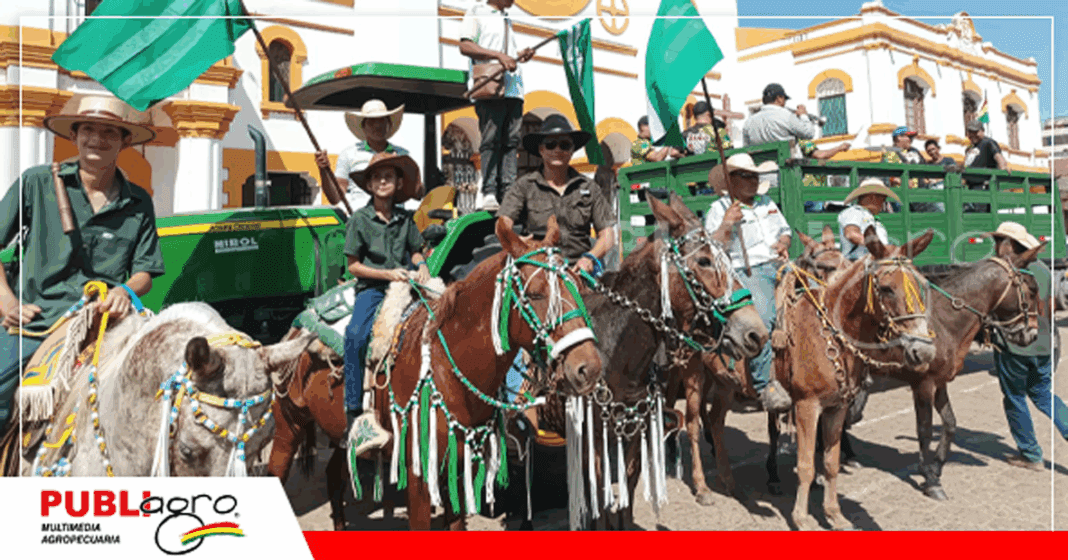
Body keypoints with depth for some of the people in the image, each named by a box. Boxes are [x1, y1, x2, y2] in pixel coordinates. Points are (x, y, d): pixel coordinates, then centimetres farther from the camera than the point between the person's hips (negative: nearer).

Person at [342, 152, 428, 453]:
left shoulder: (405, 218, 11)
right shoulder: (359, 219, 1)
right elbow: (354, 266, 1)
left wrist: (421, 265, -1)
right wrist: (387, 273, -11)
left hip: (404, 284, 3)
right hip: (371, 287, -3)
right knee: (355, 335, -30)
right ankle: (355, 413, -24)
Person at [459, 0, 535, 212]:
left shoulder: (506, 20, 28)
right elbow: (465, 46, -7)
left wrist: (520, 55, 11)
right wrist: (499, 55, -15)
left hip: (513, 89, 7)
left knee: (511, 142, 0)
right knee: (491, 141, -11)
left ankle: (508, 192, -2)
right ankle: (489, 193, -12)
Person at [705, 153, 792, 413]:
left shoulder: (767, 203, 24)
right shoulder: (718, 210, 6)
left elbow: (785, 232, 30)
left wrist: (783, 243, 8)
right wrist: (726, 225, -17)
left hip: (779, 265, 6)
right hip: (745, 272, -6)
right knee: (760, 313, -35)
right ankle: (765, 384, -30)